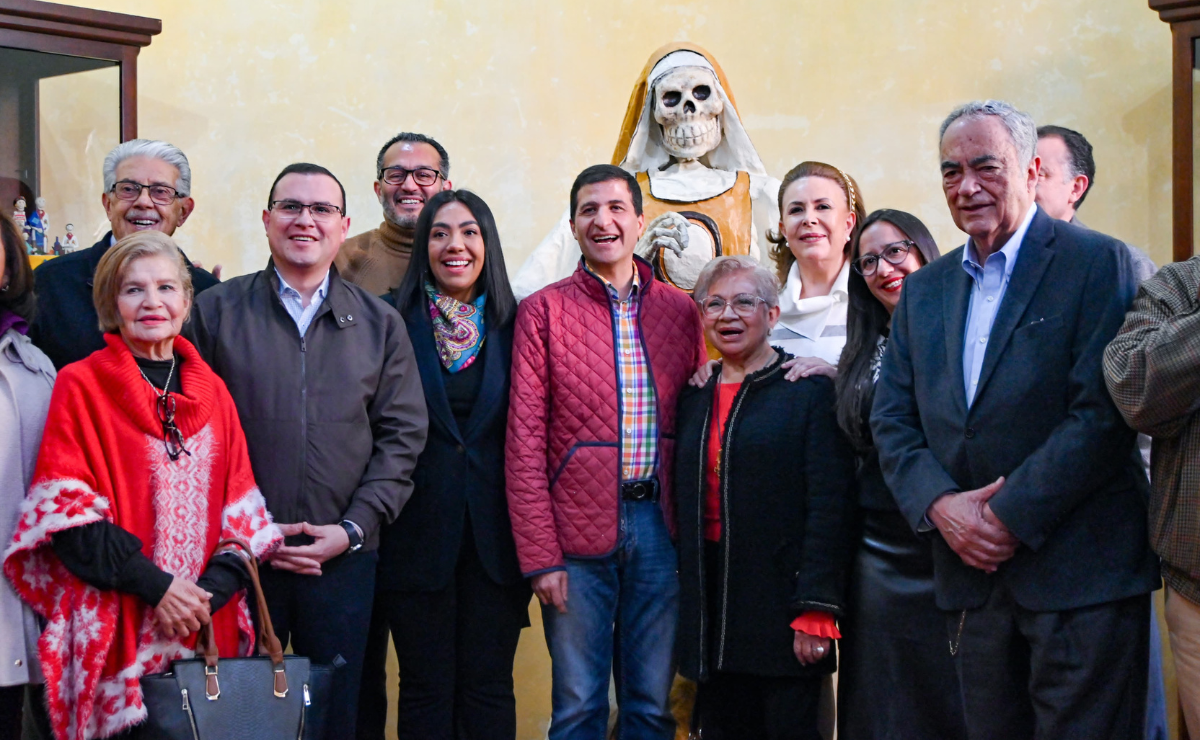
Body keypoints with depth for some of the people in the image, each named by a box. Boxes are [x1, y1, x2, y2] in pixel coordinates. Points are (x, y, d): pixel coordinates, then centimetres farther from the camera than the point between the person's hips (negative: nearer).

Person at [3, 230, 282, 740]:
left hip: (209, 629, 4)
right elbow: (66, 510, -9)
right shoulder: (81, 385, -1)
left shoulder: (212, 391, 11)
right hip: (116, 633, -3)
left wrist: (212, 591, -9)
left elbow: (241, 506, 8)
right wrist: (155, 585, -16)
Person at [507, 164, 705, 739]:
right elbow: (524, 443, -2)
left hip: (660, 525, 2)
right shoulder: (543, 311, 1)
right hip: (578, 534, -2)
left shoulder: (681, 310, 9)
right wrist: (540, 556, -8)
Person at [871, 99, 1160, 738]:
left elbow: (1104, 410, -13)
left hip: (1080, 573, -5)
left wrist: (1011, 515, -16)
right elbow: (892, 419, 10)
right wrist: (940, 505, -8)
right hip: (972, 573, 5)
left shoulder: (1098, 263, -4)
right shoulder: (924, 289, 14)